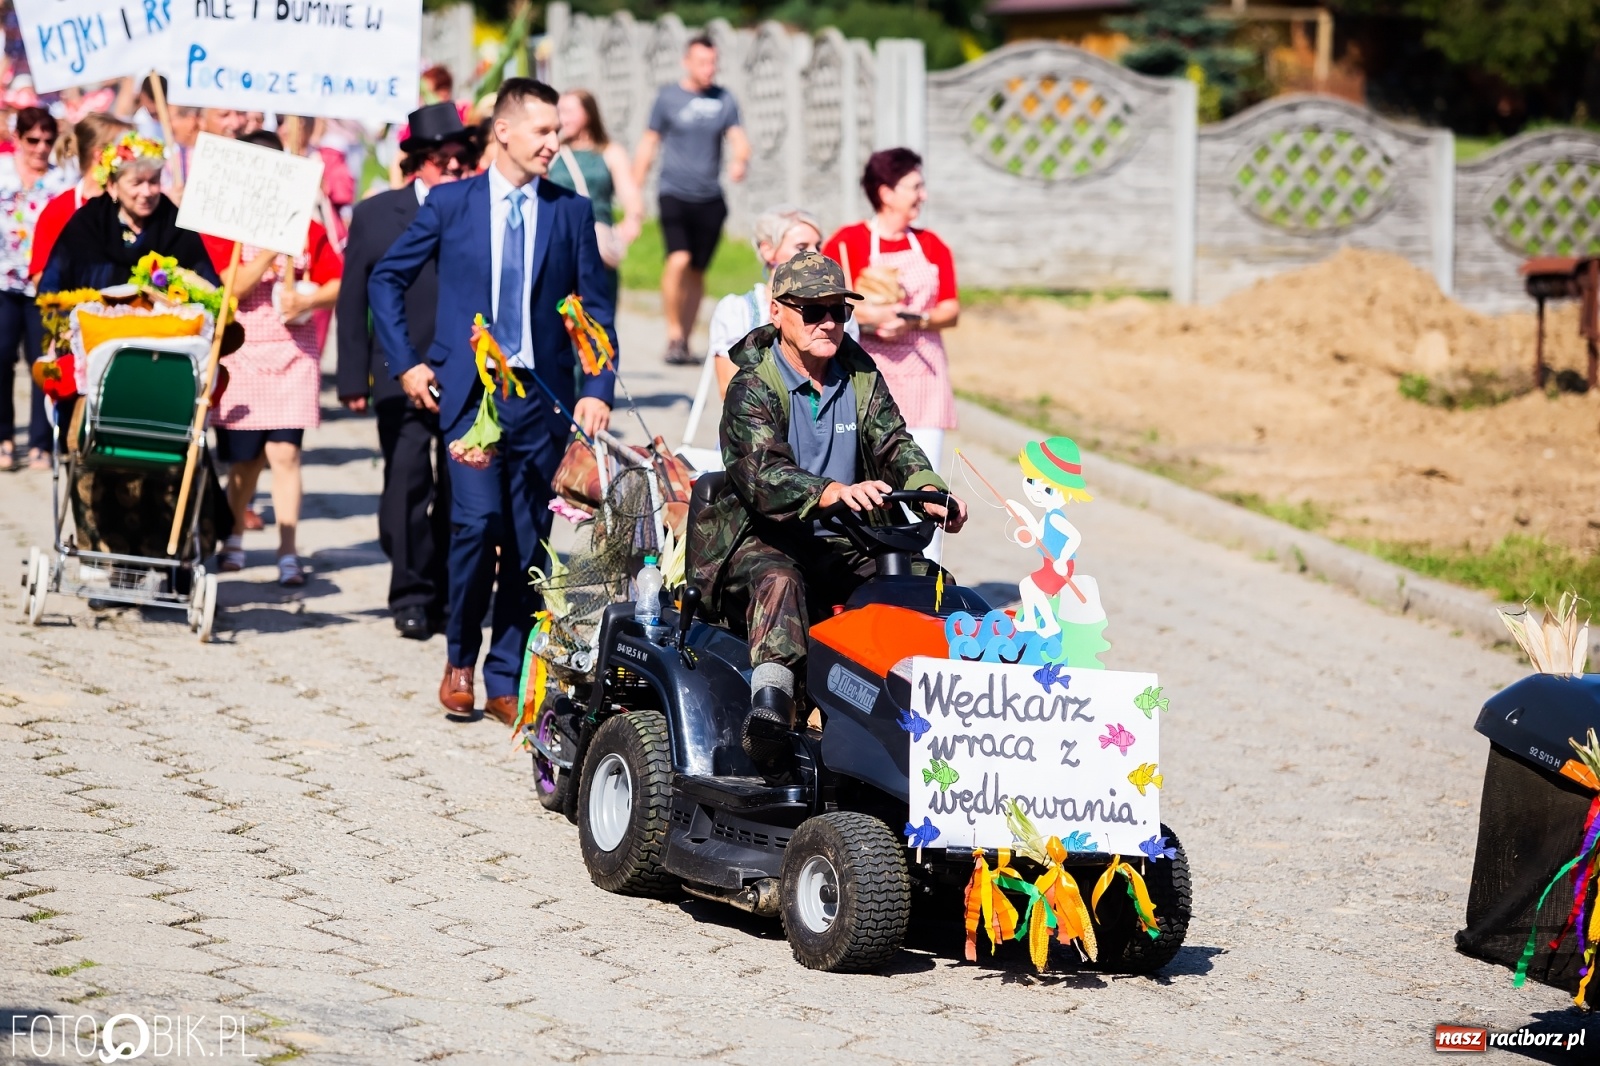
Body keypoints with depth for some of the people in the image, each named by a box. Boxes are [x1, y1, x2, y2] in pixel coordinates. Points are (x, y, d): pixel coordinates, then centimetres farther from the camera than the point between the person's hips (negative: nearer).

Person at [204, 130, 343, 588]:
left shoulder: (307, 228, 6)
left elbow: (337, 284, 5)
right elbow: (228, 288, -12)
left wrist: (307, 300, -14)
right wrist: (269, 250, -21)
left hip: (293, 354, 1)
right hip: (240, 356, -1)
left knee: (284, 451, -9)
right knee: (244, 457, 6)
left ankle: (288, 554, -7)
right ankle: (234, 540, 29)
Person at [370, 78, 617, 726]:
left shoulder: (571, 212, 8)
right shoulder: (450, 204, 4)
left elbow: (596, 309, 9)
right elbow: (386, 279, 12)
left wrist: (597, 390, -3)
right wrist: (405, 362, 3)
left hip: (541, 396, 2)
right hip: (468, 390, -2)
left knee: (528, 540, 3)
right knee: (479, 519, -17)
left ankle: (505, 682, 14)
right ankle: (460, 658, 5)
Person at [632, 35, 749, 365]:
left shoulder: (724, 99, 7)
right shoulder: (668, 97, 1)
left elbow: (739, 139, 2)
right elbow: (649, 143, 7)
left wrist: (739, 160, -22)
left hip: (710, 198, 3)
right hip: (674, 192, -3)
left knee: (697, 271, 7)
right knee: (679, 259, -21)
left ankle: (685, 341, 18)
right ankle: (673, 335, -11)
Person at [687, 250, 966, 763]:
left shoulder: (861, 378, 10)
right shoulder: (752, 387, -9)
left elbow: (894, 445, -1)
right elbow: (761, 474, -26)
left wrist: (929, 491, -25)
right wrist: (832, 493, -46)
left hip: (840, 547, 5)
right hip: (758, 540, -5)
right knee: (780, 581, -38)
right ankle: (769, 702, -54)